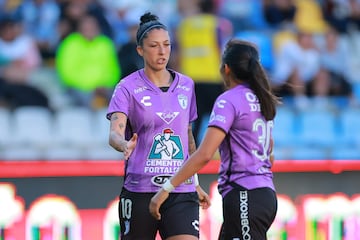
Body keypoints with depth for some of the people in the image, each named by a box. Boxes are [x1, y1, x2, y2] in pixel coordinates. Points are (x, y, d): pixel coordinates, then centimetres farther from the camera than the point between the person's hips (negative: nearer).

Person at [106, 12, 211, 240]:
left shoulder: (186, 85, 10)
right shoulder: (128, 88, -3)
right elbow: (115, 132, -17)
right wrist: (125, 145, -40)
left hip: (181, 190, 2)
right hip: (140, 190, -2)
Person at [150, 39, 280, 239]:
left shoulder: (229, 100, -11)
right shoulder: (261, 99, 13)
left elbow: (204, 155, -21)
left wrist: (167, 188, -20)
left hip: (244, 196, -9)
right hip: (266, 194, 9)